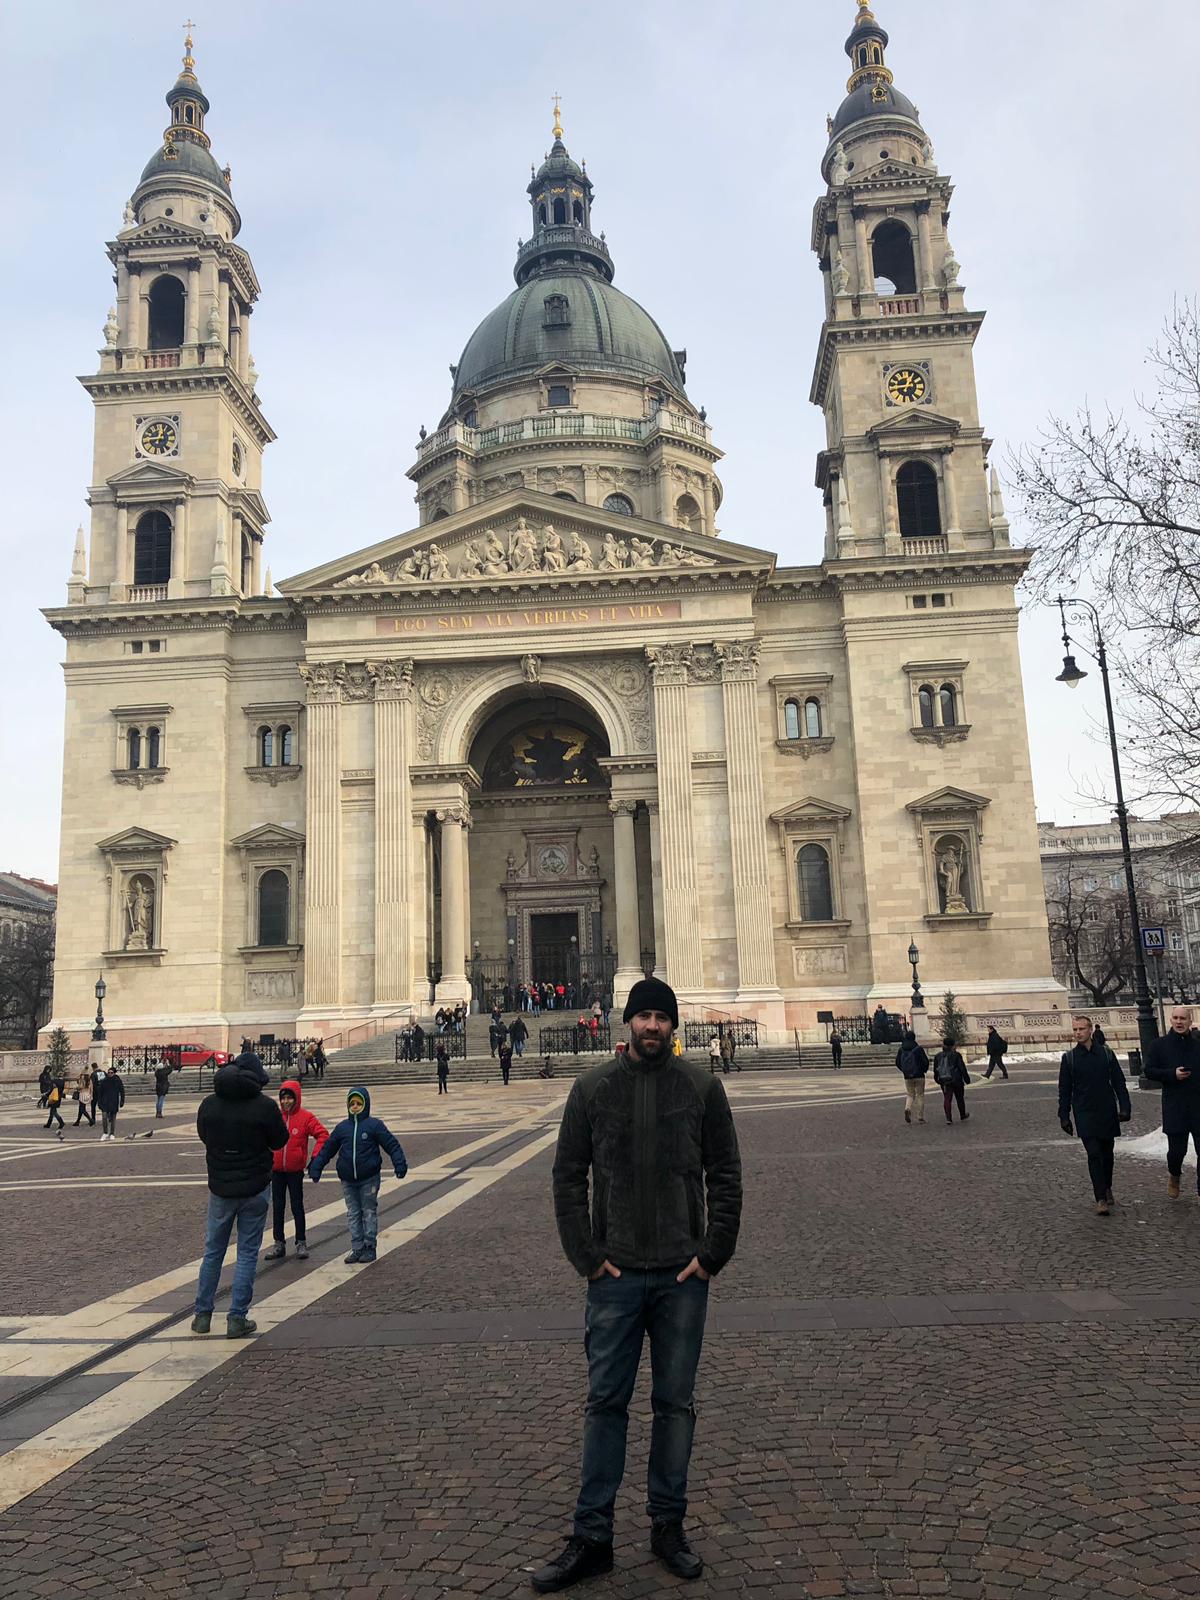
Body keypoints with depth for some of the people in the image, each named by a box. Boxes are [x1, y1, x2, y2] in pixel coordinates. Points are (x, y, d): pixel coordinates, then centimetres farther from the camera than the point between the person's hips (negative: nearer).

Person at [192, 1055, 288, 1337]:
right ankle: (237, 1319, 7)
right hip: (255, 1189, -3)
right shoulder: (264, 1106, -17)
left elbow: (203, 1136, 10)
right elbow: (279, 1141, -4)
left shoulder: (208, 1104, -7)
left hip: (220, 1189, 3)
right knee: (247, 1253, 7)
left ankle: (202, 1314, 23)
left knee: (213, 1252, 17)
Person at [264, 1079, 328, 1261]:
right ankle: (278, 1243, 19)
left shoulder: (306, 1117, -7)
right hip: (276, 1170, 3)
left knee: (297, 1207, 5)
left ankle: (301, 1243, 13)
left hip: (295, 1171, -3)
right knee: (277, 1207, 10)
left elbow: (323, 1134, -7)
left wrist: (316, 1156, -14)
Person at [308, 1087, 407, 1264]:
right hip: (348, 1181, 4)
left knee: (369, 1212, 5)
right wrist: (315, 1167, 7)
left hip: (369, 1179, -4)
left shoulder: (374, 1125, -6)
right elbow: (327, 1148, 11)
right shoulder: (342, 1127, 5)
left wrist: (400, 1165, -15)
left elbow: (392, 1145, -7)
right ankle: (357, 1248, 15)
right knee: (353, 1214, 8)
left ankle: (370, 1247, 15)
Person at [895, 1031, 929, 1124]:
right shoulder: (918, 1049, -10)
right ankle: (920, 1117, 9)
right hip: (919, 1076, -3)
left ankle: (908, 1109, -15)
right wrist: (924, 1070, 8)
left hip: (907, 1077, 3)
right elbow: (926, 1061, -11)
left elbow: (897, 1062, 4)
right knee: (920, 1095, 9)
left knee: (910, 1095, 13)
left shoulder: (901, 1049, 1)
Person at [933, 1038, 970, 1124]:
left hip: (944, 1082, 3)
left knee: (947, 1099, 3)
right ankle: (963, 1116, 30)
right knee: (960, 1098, 15)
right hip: (956, 1081, -3)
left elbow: (935, 1069, 10)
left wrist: (937, 1079, 23)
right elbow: (962, 1068, -8)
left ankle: (948, 1117, -10)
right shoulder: (956, 1055, -10)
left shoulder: (938, 1056, 3)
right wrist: (966, 1078, 1)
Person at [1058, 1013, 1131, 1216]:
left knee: (1107, 1153, 12)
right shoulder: (1069, 1058, 1)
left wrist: (1124, 1107, -3)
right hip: (1084, 1114, -2)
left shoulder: (1106, 1054, 3)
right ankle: (1101, 1199, -9)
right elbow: (1064, 1090, 4)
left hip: (1107, 1112, 2)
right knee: (1094, 1154, -10)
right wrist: (1064, 1116, 1)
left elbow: (1119, 1083, 6)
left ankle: (1107, 1188, 33)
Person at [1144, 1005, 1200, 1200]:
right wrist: (1172, 1074, -12)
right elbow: (1149, 1071, 1)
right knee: (1177, 1149, 5)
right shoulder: (1160, 1045, 1)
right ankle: (1174, 1176, 35)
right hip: (1174, 1108, -1)